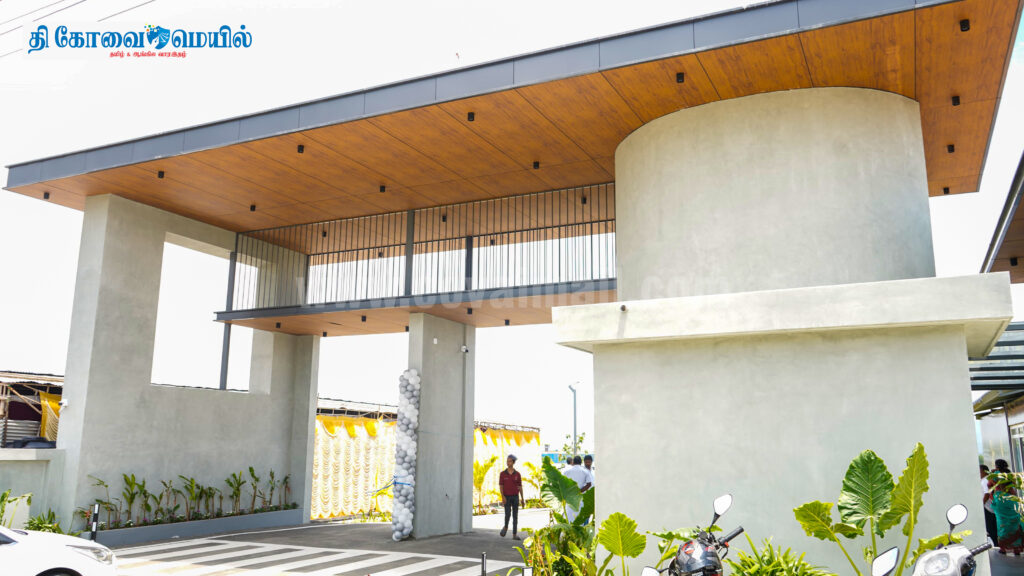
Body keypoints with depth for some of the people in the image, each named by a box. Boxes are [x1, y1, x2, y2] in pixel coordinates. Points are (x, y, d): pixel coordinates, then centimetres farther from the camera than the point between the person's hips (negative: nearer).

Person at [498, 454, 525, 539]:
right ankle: (506, 527, 16)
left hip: (515, 497, 1)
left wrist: (522, 498, 4)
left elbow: (520, 487, 7)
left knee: (515, 516, -2)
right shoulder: (502, 474, 0)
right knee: (508, 514, -14)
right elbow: (501, 486, -4)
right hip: (507, 497, -1)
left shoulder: (517, 474, 3)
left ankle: (514, 535, 1)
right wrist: (503, 496, -17)